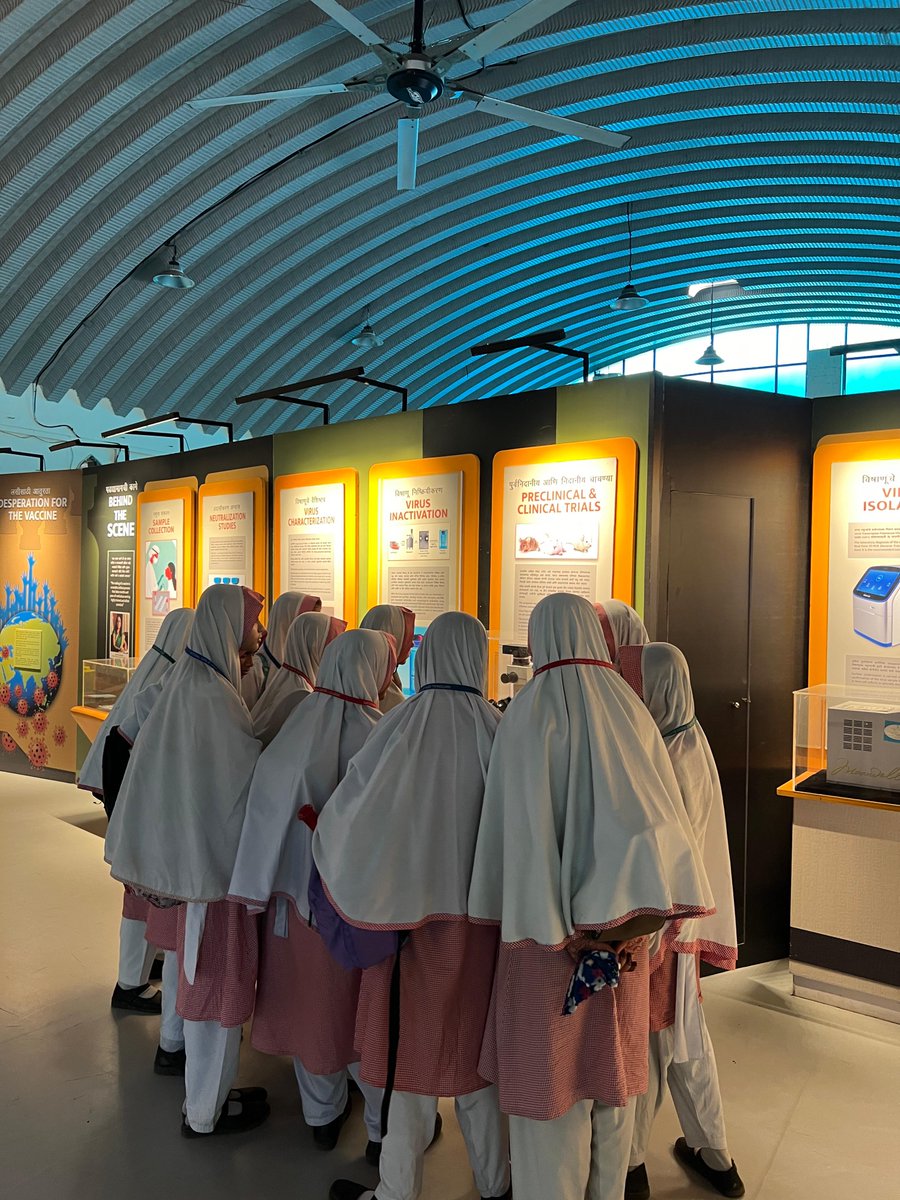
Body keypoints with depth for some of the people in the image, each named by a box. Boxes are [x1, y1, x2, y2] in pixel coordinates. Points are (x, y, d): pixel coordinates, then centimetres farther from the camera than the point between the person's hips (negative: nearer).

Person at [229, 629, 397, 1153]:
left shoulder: (299, 727, -13)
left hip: (302, 887, 3)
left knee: (311, 999, 21)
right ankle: (384, 1122, 33)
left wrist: (257, 889, -1)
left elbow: (267, 807, -10)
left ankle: (324, 1113, 39)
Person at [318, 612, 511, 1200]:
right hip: (484, 914, 3)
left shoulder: (405, 724, -16)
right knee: (476, 1046, 20)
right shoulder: (497, 728, -11)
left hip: (414, 911, -3)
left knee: (410, 1048, 13)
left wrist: (319, 828, 6)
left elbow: (351, 810, -14)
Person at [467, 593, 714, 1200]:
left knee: (548, 1065, 10)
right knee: (613, 1059, 20)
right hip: (622, 919, 4)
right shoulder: (632, 711, -4)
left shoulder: (527, 713, -13)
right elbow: (663, 823, -7)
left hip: (545, 919, -4)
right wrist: (636, 924, -3)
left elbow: (511, 826, -14)